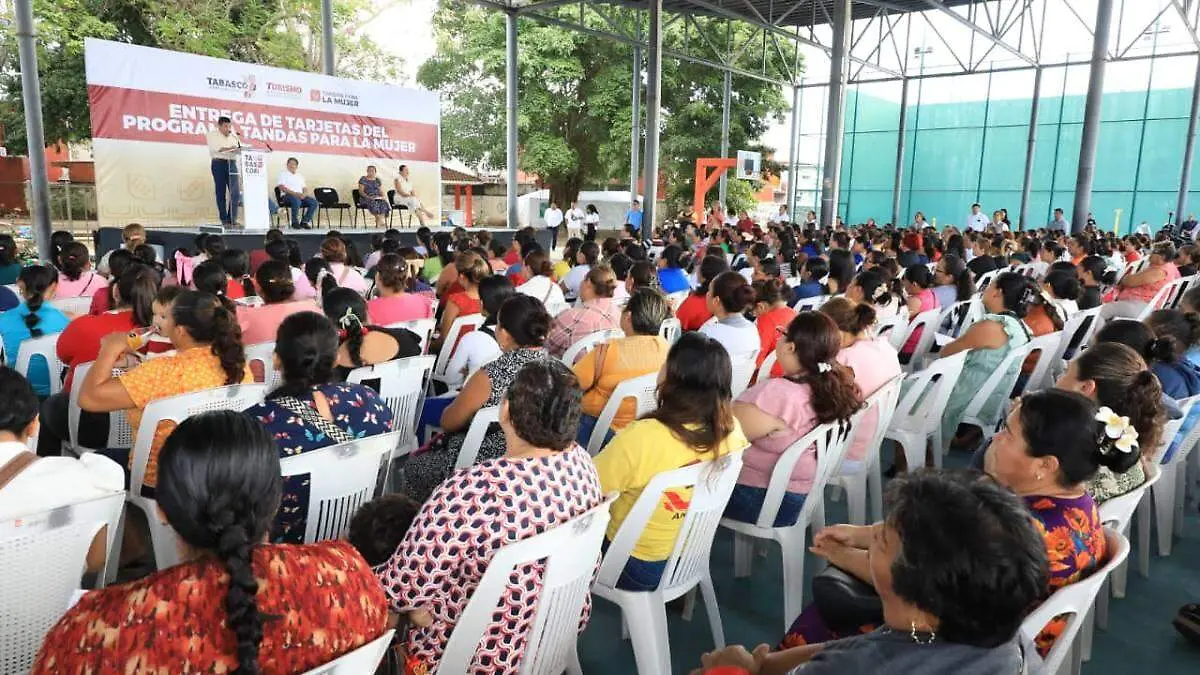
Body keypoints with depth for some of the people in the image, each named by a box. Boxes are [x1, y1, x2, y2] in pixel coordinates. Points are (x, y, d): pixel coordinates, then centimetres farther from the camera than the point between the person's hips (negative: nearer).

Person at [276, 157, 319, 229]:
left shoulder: (299, 176, 26)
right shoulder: (283, 173, 8)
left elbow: (305, 188, 18)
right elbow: (282, 188, -7)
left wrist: (304, 194, -8)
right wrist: (294, 193, -19)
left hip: (300, 196, 6)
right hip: (287, 196, -5)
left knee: (314, 202, -21)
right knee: (297, 200, -40)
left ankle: (304, 222, -12)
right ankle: (295, 223, -24)